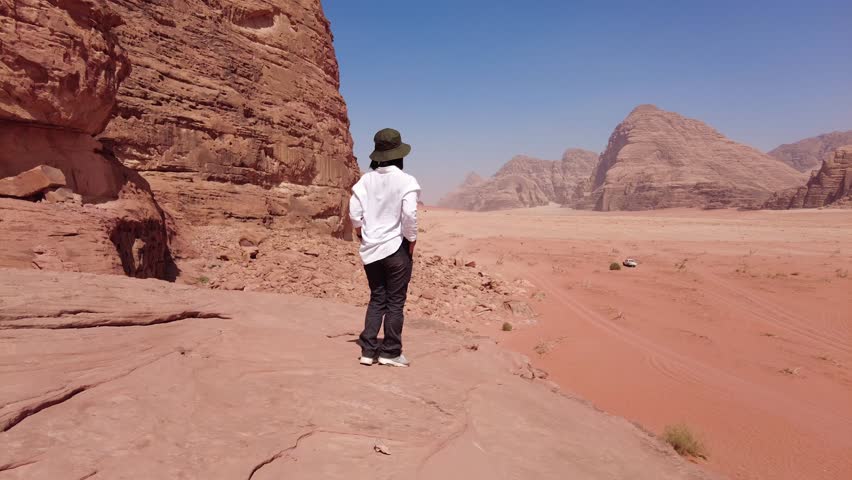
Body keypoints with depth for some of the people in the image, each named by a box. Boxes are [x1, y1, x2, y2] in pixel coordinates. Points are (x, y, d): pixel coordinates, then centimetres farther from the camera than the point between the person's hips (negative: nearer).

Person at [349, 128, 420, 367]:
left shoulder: (366, 180, 0)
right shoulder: (406, 180, -11)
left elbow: (354, 213, -2)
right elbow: (409, 215, -19)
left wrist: (363, 235, 14)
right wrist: (411, 240, -4)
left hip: (371, 249, 4)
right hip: (396, 248, -4)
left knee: (376, 299, 16)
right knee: (395, 302, 8)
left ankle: (368, 350, 17)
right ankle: (391, 352, 16)